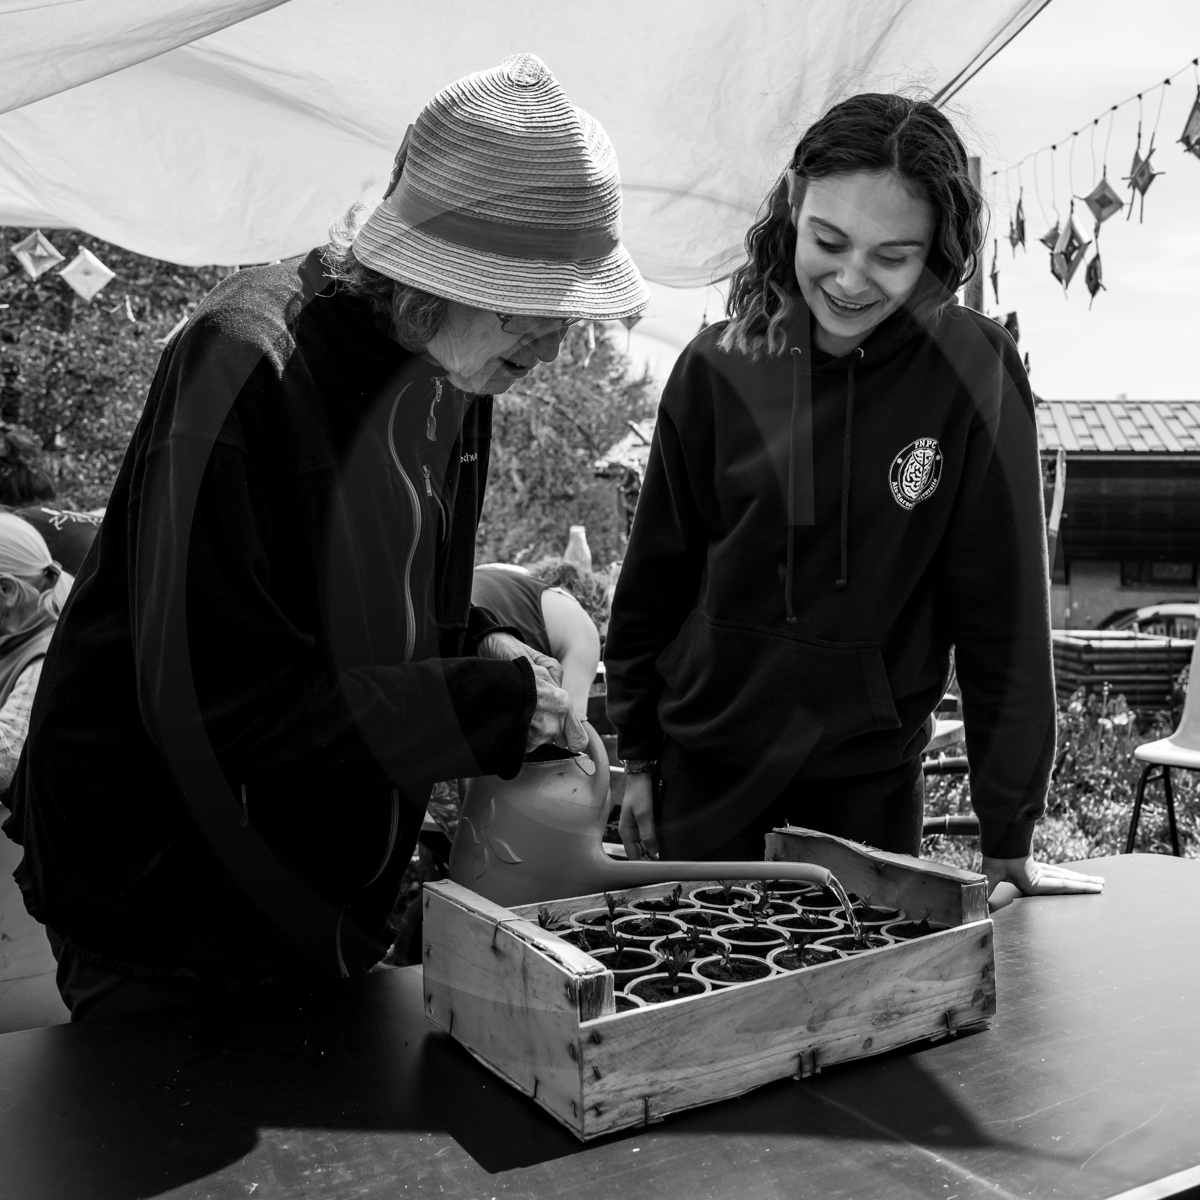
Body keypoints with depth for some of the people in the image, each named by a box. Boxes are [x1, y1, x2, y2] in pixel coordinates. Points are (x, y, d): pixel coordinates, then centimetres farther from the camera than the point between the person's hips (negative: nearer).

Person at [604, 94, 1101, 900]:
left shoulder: (974, 374, -12)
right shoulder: (720, 369, -6)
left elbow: (1004, 602, -10)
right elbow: (657, 571, 2)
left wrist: (1008, 832, -8)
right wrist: (639, 751, 7)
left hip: (872, 777, -1)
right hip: (706, 762, 2)